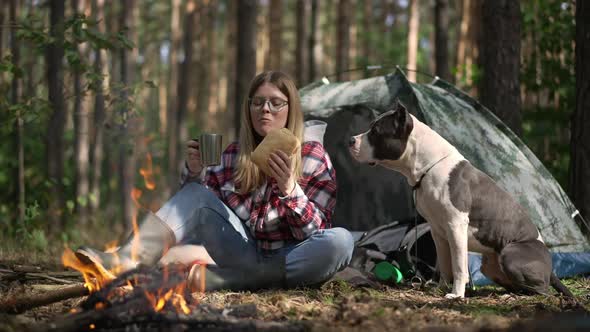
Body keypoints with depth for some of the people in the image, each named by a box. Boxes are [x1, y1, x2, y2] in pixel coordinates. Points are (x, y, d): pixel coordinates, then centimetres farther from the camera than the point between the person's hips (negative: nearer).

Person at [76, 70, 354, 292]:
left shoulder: (313, 156, -2)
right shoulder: (234, 155, 9)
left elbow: (313, 233, -9)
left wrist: (289, 189, -27)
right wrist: (194, 173, -7)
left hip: (287, 265, -3)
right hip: (243, 255, 3)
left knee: (340, 241, -34)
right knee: (196, 194, -15)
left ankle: (211, 279, -32)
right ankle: (124, 263, -37)